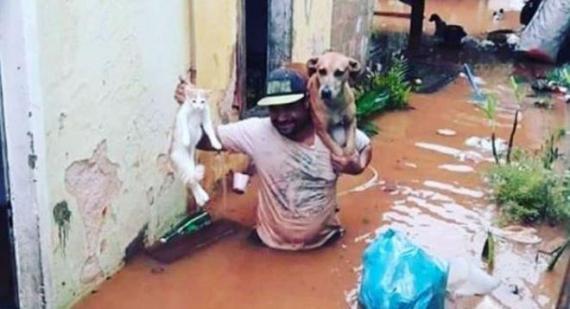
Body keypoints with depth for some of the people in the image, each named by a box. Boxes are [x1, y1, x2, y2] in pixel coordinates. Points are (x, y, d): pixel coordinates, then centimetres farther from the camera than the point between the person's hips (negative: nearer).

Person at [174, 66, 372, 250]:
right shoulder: (256, 132, -21)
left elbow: (366, 147, 1)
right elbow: (205, 140, -19)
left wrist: (358, 166, -20)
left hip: (324, 240, 1)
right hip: (274, 242, 0)